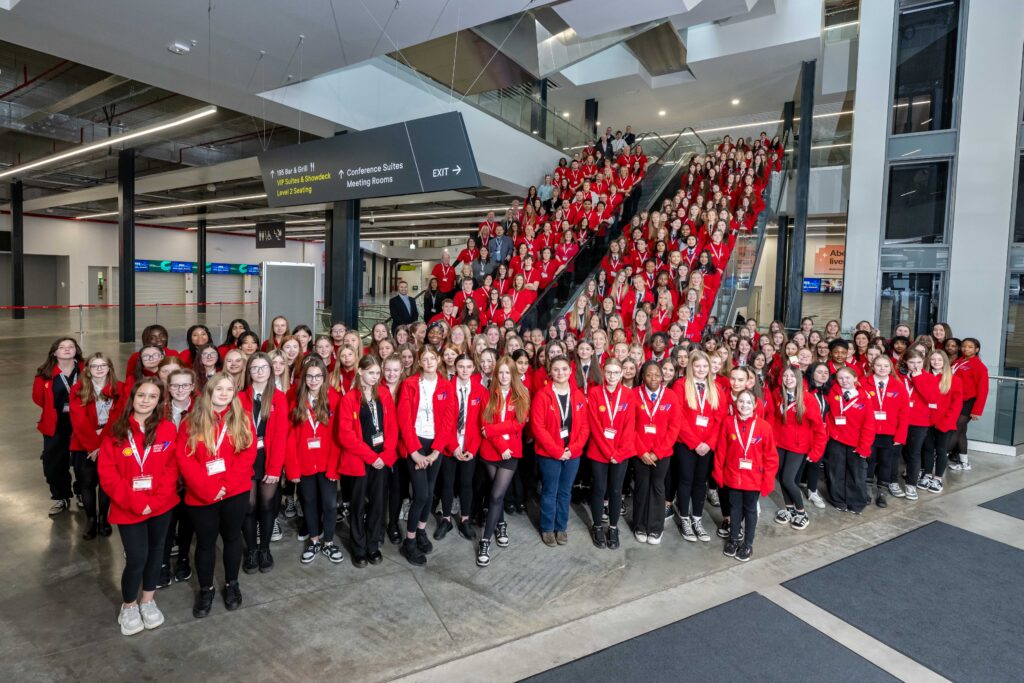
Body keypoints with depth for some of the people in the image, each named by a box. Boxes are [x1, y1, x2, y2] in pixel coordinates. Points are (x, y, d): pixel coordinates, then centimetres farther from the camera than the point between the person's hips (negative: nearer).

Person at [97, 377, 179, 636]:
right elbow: (107, 473, -8)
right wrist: (134, 502, -16)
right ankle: (129, 605, 25)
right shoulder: (116, 431, -7)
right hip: (128, 508, -1)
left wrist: (155, 500, -16)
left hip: (161, 506, 1)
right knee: (136, 557, -1)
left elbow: (171, 469, -5)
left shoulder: (168, 429, -6)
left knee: (155, 551, 15)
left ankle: (148, 600, 36)